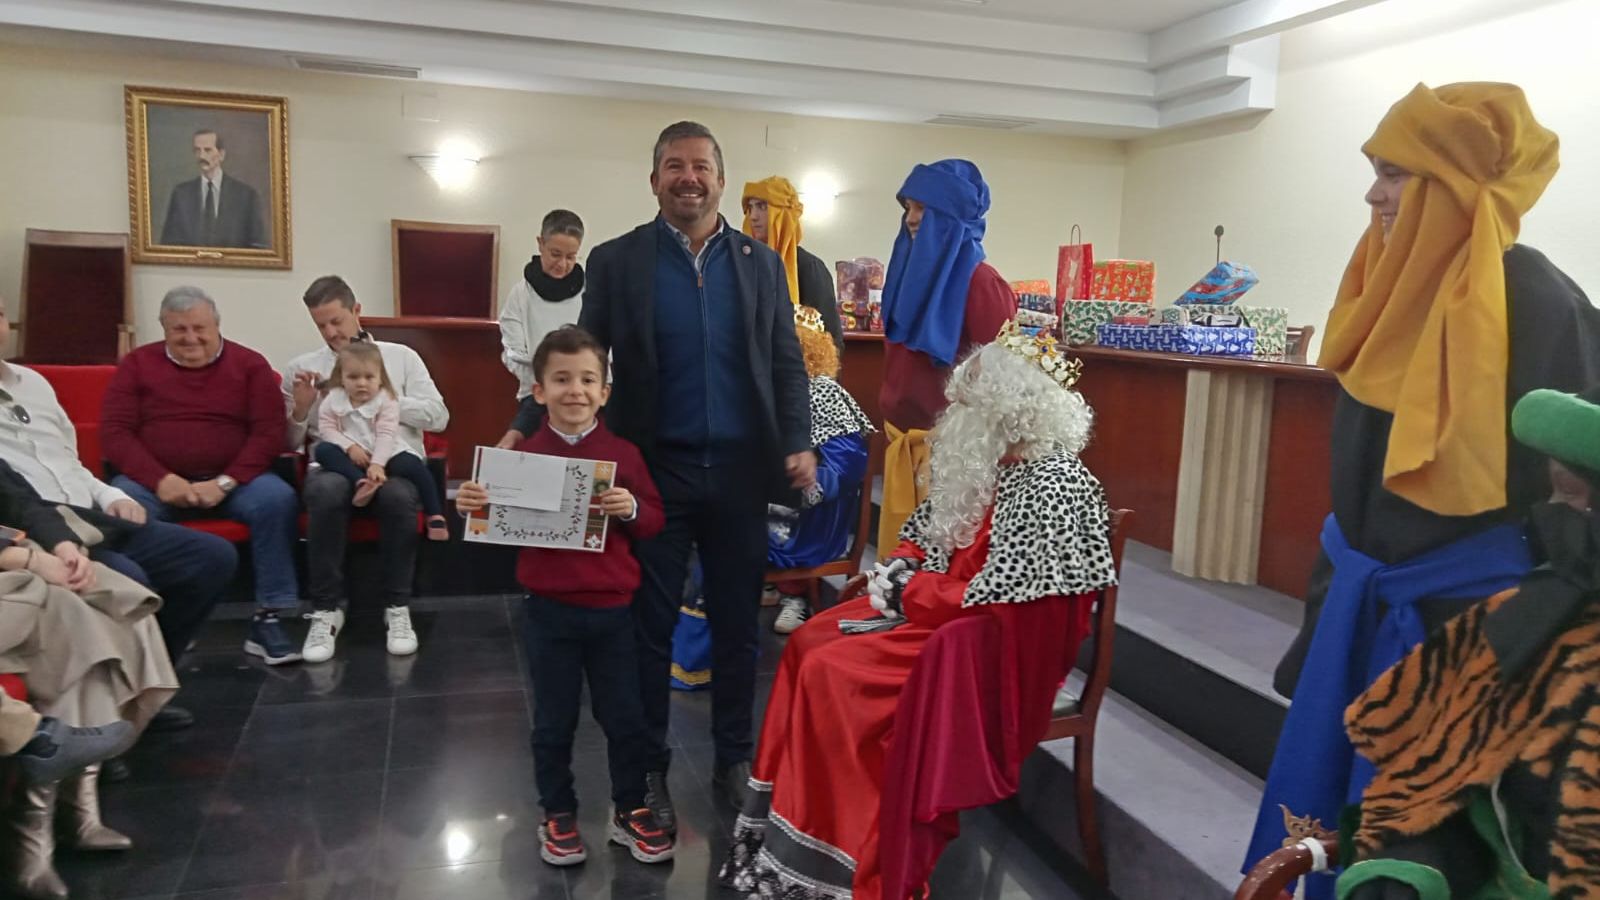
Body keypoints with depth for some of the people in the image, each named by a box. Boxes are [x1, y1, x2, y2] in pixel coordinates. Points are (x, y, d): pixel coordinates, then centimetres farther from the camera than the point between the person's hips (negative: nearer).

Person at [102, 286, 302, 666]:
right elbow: (114, 430, 1)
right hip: (155, 481, 1)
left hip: (231, 480, 0)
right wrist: (160, 479, -16)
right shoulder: (137, 364, 10)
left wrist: (224, 483, -16)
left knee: (277, 499, -29)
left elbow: (268, 432, -2)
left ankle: (267, 620, -23)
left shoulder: (250, 364, 6)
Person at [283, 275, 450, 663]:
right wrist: (300, 409, -2)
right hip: (334, 462, 1)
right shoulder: (300, 368, 19)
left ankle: (398, 607, -18)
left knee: (397, 495, -37)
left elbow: (438, 417, 5)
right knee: (326, 492, -36)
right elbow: (291, 442, 18)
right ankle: (327, 609, -20)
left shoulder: (401, 356, 16)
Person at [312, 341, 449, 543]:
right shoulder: (333, 399, 3)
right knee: (323, 450, -25)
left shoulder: (386, 400, -6)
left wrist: (377, 464, -30)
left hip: (382, 456, -2)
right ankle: (360, 483, -42)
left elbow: (386, 435, -15)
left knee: (412, 464, -28)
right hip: (351, 457, 2)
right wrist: (349, 447, -20)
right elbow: (326, 429, -2)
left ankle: (435, 515, -22)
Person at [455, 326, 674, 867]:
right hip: (549, 610, 0)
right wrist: (474, 506, -14)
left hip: (612, 609, 0)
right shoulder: (524, 455, -3)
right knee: (554, 721, 14)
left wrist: (632, 509, -22)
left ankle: (630, 810, 30)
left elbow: (654, 522, -2)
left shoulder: (623, 454, -3)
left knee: (624, 717, 12)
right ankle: (558, 815, 31)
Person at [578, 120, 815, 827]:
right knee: (650, 626, 9)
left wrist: (798, 443, -7)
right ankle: (647, 770, 24)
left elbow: (787, 362, 6)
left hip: (739, 471, 2)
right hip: (654, 469, -1)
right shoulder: (616, 261, 1)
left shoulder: (760, 263, 7)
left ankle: (734, 759, 28)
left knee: (737, 623, 11)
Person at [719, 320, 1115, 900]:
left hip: (995, 647, -9)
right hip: (944, 611, 9)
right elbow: (925, 534, 17)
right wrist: (898, 568, -3)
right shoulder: (991, 463, 7)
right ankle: (788, 835, 7)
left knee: (832, 676, -17)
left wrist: (909, 591, -13)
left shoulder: (1049, 488, -21)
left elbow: (991, 597, -24)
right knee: (809, 644, -1)